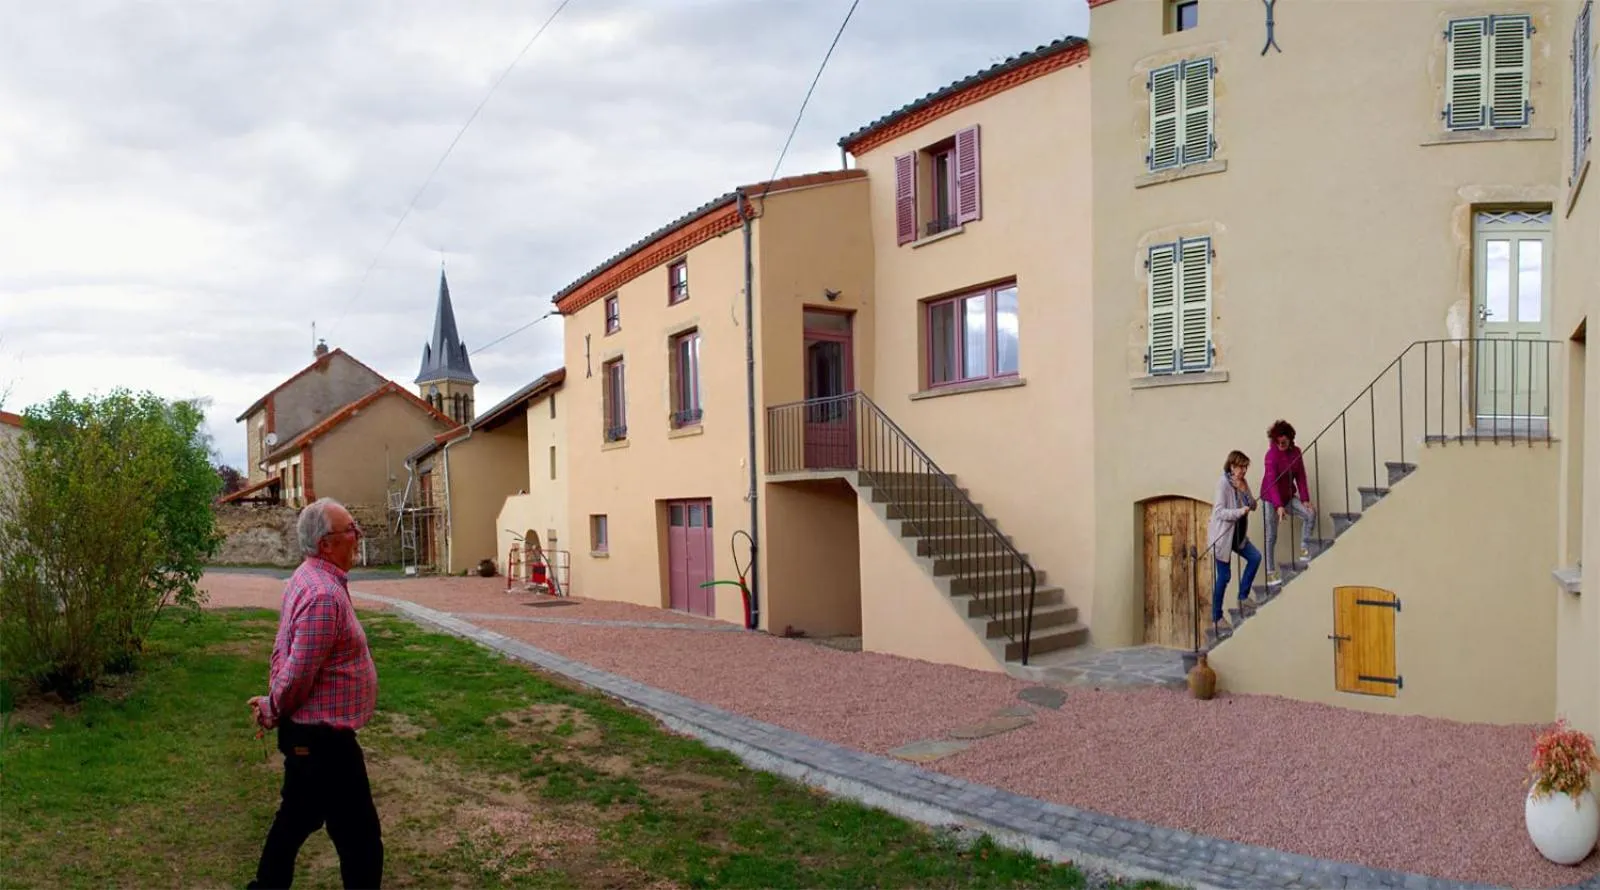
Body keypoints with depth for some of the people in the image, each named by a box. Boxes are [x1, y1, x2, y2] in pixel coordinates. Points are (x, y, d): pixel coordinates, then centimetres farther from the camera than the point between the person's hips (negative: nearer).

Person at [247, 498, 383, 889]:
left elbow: (284, 651, 14)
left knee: (297, 818, 26)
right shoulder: (325, 595, -27)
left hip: (306, 732, 10)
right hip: (323, 738, -10)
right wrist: (274, 712, -6)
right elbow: (298, 673, -23)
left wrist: (274, 704, 13)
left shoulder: (308, 578, 6)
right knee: (360, 838, 1)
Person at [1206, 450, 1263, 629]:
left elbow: (1253, 505, 2)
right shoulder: (1223, 483, -18)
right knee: (1224, 576, -2)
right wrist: (1240, 512, -33)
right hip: (1222, 536, -8)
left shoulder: (1243, 483, 4)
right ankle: (1216, 616, 10)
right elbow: (1219, 512, -23)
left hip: (1238, 534, 8)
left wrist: (1244, 491, -14)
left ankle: (1243, 596, 18)